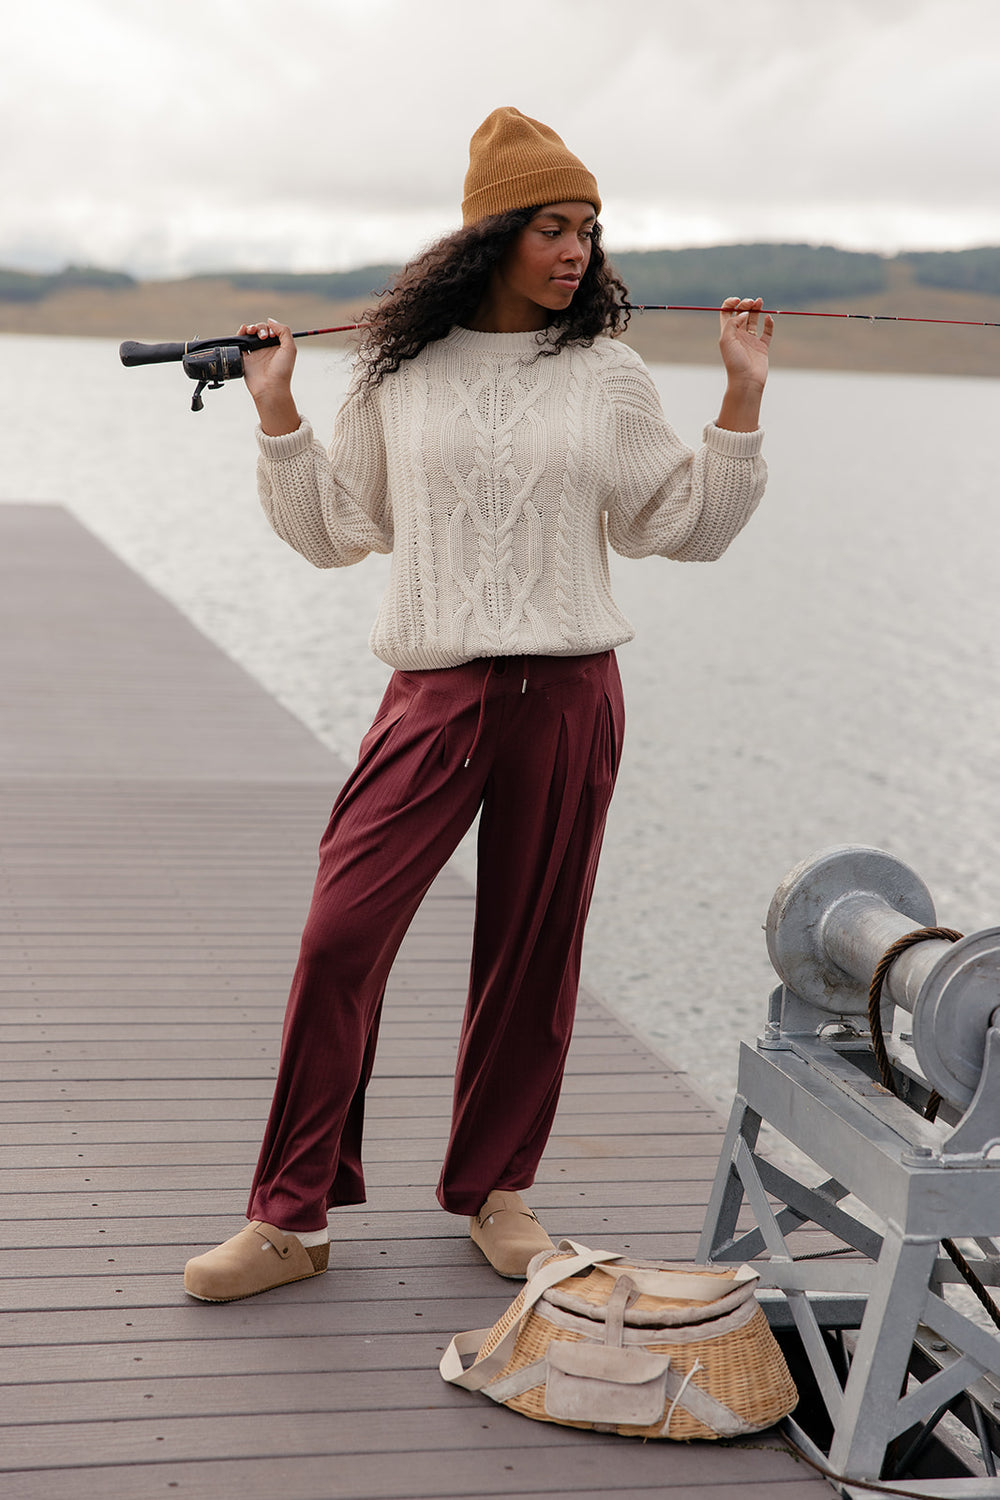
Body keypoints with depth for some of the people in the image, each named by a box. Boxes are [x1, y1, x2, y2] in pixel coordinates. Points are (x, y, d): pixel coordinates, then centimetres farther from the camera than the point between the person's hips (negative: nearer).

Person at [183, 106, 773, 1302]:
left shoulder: (608, 374, 7)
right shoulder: (398, 368, 7)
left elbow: (689, 528, 11)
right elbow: (332, 530, 13)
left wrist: (742, 400, 4)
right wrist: (277, 414, 5)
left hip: (567, 697, 1)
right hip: (433, 694, 0)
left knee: (530, 953, 5)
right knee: (339, 938, -8)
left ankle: (493, 1188, 25)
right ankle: (291, 1216, 3)